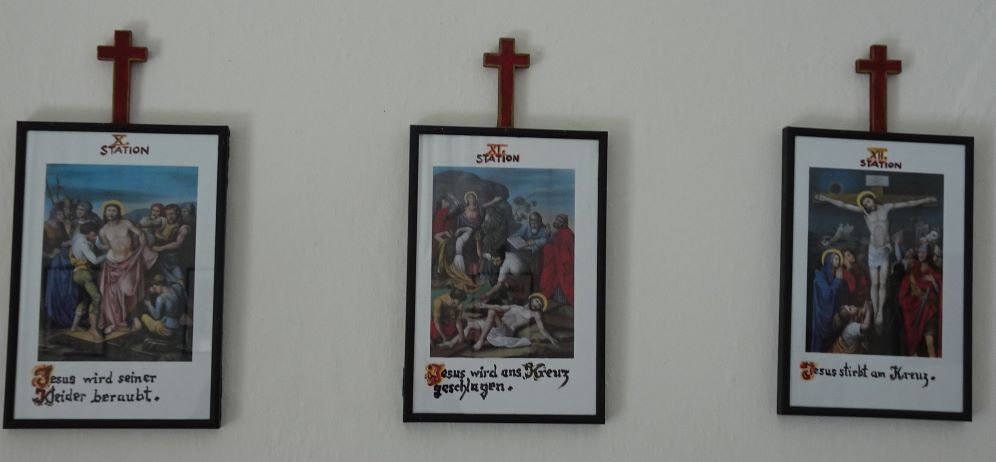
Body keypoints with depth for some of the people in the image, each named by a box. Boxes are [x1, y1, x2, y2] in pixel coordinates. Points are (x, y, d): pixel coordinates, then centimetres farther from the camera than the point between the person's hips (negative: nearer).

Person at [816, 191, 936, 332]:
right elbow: (843, 205, -6)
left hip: (885, 250, 0)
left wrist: (925, 200, 1)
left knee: (882, 284, -2)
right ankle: (875, 314, 5)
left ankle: (880, 313, 0)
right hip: (873, 250, 0)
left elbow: (907, 204, 3)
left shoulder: (886, 208, -1)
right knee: (874, 284, 1)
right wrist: (826, 199, -12)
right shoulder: (864, 212, -2)